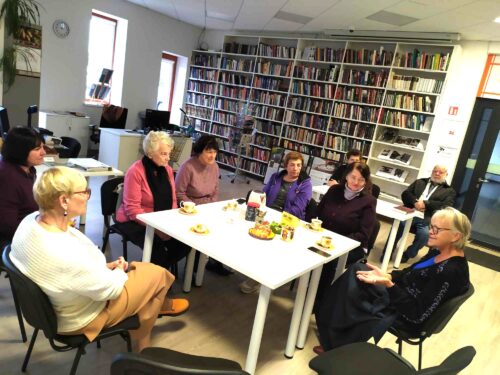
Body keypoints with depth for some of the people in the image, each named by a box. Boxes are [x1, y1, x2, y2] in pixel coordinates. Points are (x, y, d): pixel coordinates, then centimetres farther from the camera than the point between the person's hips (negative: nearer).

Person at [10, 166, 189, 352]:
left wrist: (105, 266, -1)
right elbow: (110, 289, -24)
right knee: (157, 274, 5)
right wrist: (118, 270, -4)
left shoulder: (31, 220, -15)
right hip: (78, 319, -8)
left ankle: (157, 304, 43)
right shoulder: (66, 255, -41)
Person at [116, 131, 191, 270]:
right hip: (135, 222, -6)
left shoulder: (167, 170, 4)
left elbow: (172, 200, 9)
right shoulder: (135, 171, -16)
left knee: (185, 242, -14)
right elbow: (132, 209, -19)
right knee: (158, 247, -31)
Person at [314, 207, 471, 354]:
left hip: (406, 316, -9)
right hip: (400, 293, 9)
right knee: (356, 269, 3)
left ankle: (337, 347, 21)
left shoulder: (451, 272, -29)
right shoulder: (439, 252, -2)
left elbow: (418, 315, -29)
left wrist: (388, 284, -36)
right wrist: (386, 276, -9)